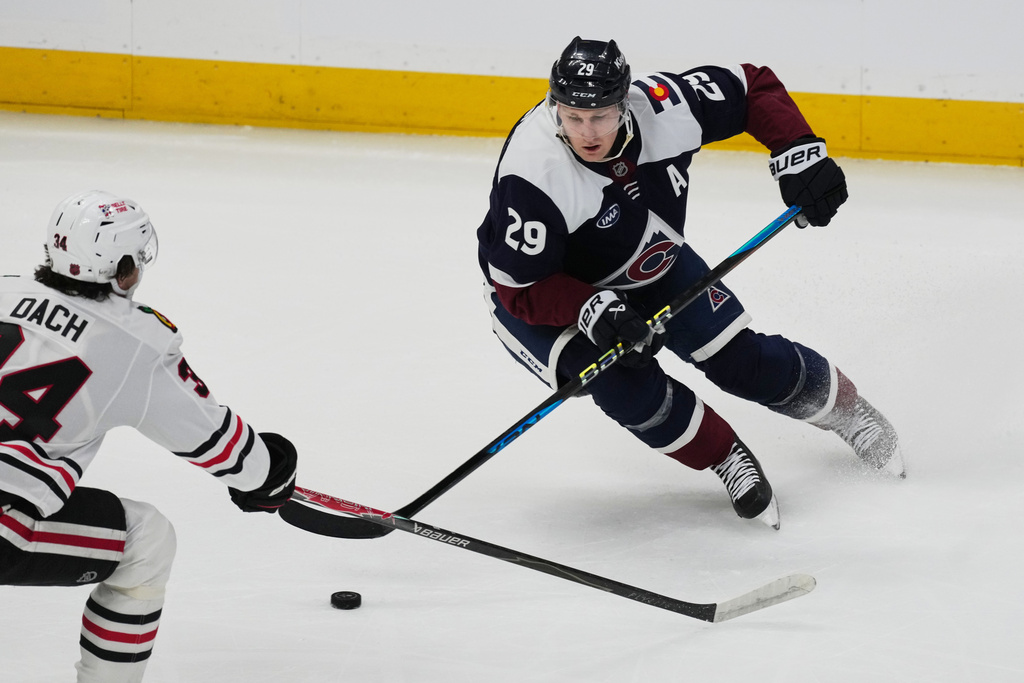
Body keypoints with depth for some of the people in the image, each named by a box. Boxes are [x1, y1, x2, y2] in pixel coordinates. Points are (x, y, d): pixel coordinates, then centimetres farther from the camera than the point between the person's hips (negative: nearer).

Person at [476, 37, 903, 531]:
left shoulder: (662, 106, -27)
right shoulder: (531, 175, -38)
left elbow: (753, 87, -10)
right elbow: (520, 287, -30)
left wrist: (798, 152, -23)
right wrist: (594, 310, -42)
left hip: (650, 265, 4)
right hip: (545, 295, -4)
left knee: (743, 360, 1)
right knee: (624, 380, -28)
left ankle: (845, 408, 30)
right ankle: (725, 457, -3)